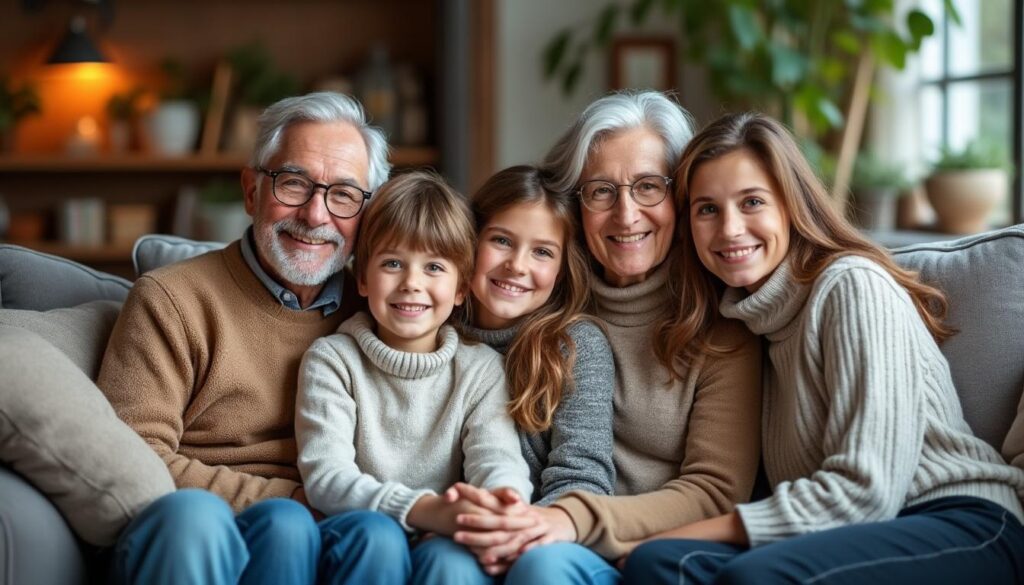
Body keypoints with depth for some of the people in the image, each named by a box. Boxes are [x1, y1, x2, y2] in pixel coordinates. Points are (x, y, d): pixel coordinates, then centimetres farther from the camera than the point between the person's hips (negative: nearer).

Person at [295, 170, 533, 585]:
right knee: (375, 534, -34)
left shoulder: (481, 369, 9)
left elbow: (497, 458, -7)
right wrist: (423, 510, -30)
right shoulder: (332, 360, 4)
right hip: (351, 548, 0)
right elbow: (325, 476, -10)